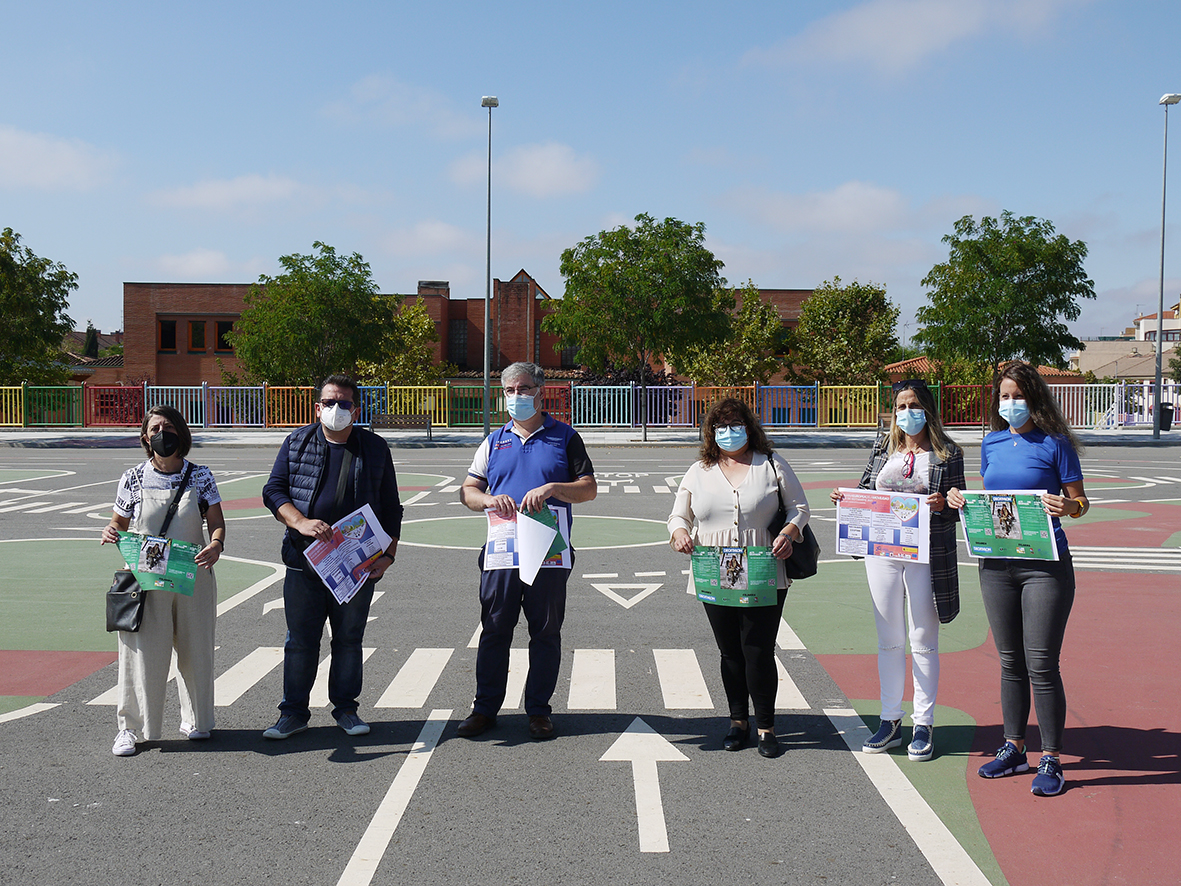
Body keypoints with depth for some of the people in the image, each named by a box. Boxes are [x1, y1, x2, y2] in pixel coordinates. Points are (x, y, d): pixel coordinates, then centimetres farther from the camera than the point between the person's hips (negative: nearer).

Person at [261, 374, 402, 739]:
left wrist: (388, 554, -1)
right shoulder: (297, 443, 7)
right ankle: (294, 712, 17)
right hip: (304, 561, 0)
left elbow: (391, 508, 9)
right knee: (300, 640, 5)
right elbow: (273, 491, 2)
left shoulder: (375, 448, 7)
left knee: (349, 639, 9)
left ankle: (345, 707, 23)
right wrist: (300, 522, -16)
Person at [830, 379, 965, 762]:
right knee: (889, 640, 11)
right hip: (882, 553, 4)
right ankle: (890, 722, 21)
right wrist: (845, 498, -4)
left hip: (926, 555, -4)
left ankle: (924, 725, 15)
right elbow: (866, 490, 15)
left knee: (924, 642, 4)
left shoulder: (947, 454, -1)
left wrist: (942, 505, -23)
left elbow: (959, 509, -2)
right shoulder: (883, 447, 10)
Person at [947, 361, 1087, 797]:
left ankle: (1051, 760, 6)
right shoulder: (992, 443, 11)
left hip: (1044, 564, -5)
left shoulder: (1054, 444, -4)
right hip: (996, 564, 5)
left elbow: (1080, 503, -3)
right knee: (1010, 662, 13)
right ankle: (1014, 748, 25)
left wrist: (1067, 506, -25)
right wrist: (961, 500, 0)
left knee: (1041, 664, -5)